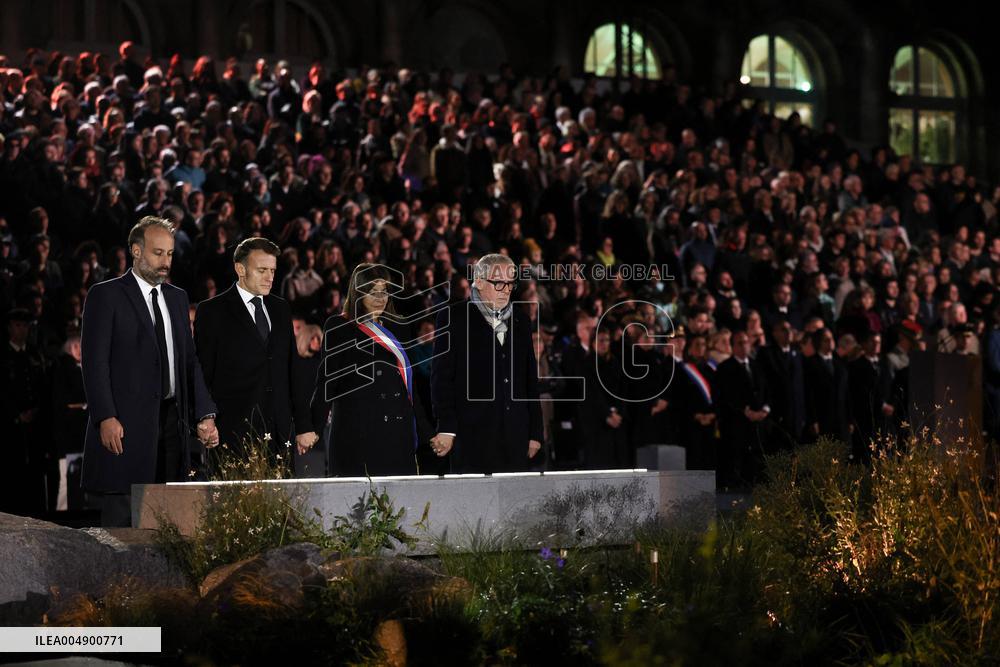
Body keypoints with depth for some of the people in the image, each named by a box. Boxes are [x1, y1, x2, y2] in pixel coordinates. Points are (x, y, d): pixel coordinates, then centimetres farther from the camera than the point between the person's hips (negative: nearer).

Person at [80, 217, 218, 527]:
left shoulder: (177, 298, 18)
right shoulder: (106, 295, -2)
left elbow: (189, 360, 18)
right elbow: (94, 360, -7)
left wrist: (205, 415, 7)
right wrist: (106, 418, -16)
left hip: (171, 420, 6)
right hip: (126, 425, -6)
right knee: (122, 514, -7)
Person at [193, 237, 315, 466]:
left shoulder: (281, 309, 16)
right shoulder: (212, 311, 1)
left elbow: (294, 369, 17)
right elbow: (202, 375, -1)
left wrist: (304, 426, 12)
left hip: (280, 434, 4)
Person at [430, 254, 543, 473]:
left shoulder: (520, 321, 17)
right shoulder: (453, 317, 1)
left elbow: (531, 379, 19)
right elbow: (441, 376, -4)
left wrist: (535, 433, 15)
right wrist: (446, 428, -11)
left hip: (515, 437, 5)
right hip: (472, 434, -5)